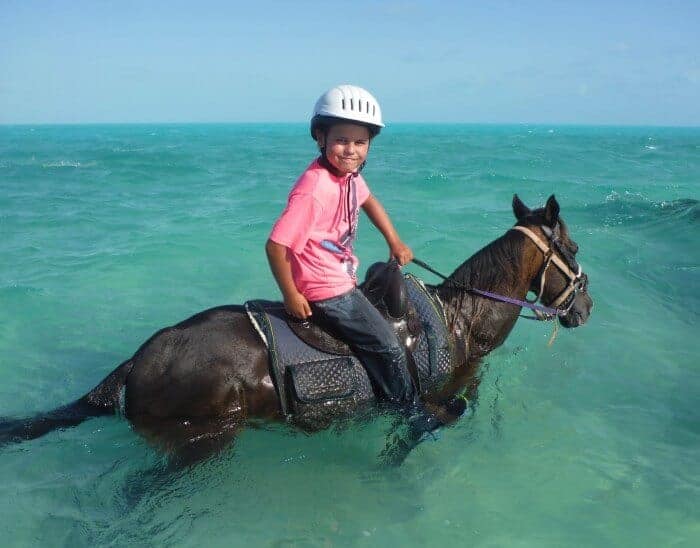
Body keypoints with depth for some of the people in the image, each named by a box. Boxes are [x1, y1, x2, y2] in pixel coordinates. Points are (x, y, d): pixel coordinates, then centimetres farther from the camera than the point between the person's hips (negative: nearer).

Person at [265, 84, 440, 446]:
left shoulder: (350, 174, 0)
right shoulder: (314, 189, -28)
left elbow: (368, 200, 23)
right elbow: (276, 246, -29)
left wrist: (395, 242, 16)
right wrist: (291, 296, -20)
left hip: (344, 279, 10)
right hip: (326, 293, -10)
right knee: (386, 345, -3)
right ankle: (415, 416, 19)